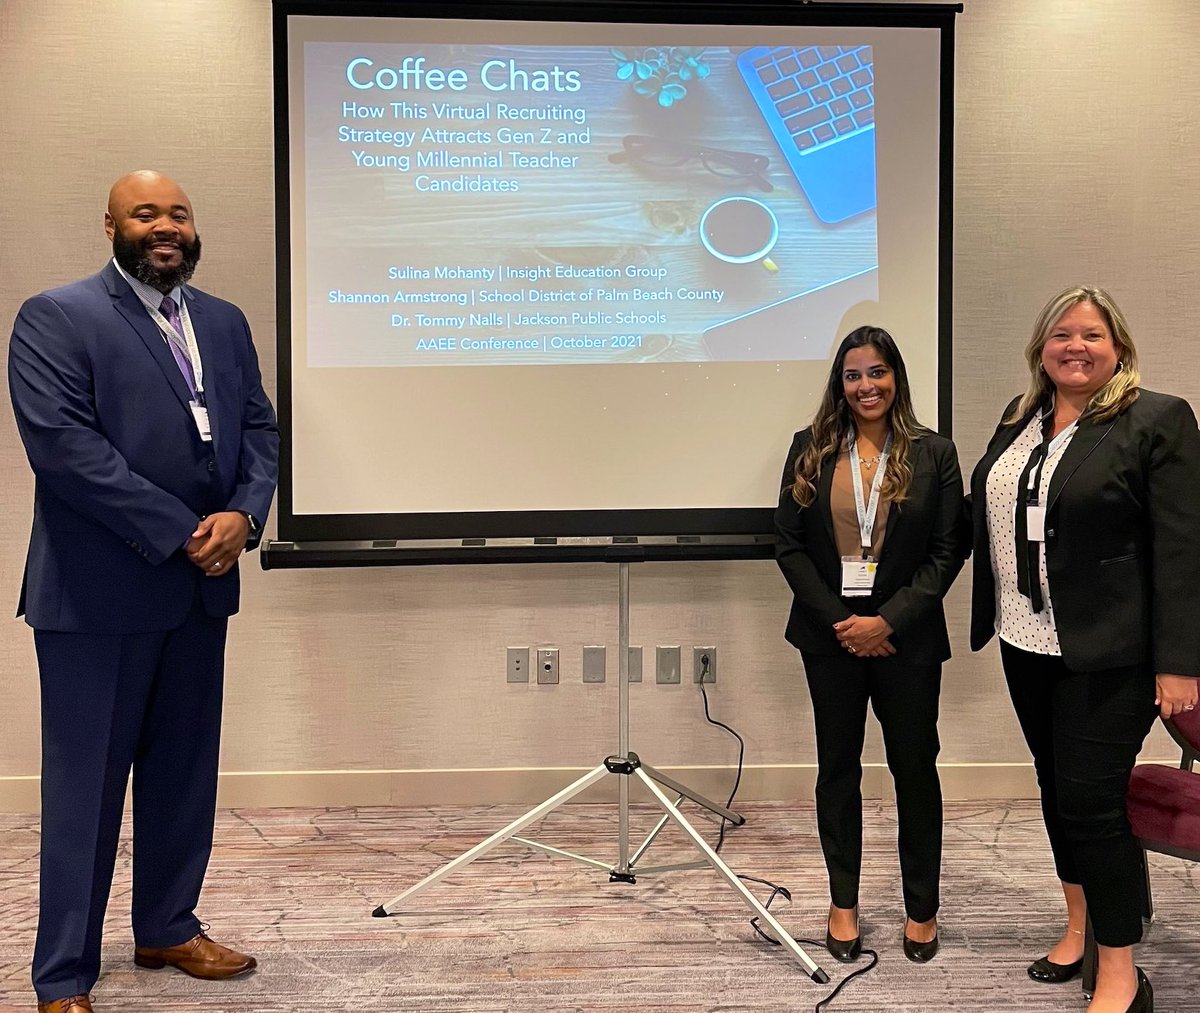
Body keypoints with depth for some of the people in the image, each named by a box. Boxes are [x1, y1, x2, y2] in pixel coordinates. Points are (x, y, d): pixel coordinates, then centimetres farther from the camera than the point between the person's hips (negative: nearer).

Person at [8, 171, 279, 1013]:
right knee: (85, 782, 3)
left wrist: (242, 516, -10)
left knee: (185, 770, 14)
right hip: (98, 591, -6)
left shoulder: (225, 322, 14)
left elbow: (259, 428, 10)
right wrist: (180, 533, -18)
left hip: (201, 586, 6)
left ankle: (168, 929, 31)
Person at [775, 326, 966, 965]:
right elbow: (788, 544, 0)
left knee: (915, 766, 7)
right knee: (838, 766, 10)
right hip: (830, 634, 1)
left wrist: (888, 621, -13)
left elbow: (947, 552, -3)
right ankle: (843, 904, 24)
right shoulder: (811, 450, 3)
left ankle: (921, 908, 24)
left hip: (905, 637, -1)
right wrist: (839, 621, -8)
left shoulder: (934, 454, 0)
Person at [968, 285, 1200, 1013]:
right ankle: (1080, 928, 32)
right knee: (1057, 788, 15)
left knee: (1092, 801, -5)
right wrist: (993, 616, 12)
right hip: (1028, 641, 7)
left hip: (1108, 650, -6)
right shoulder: (1019, 419, 11)